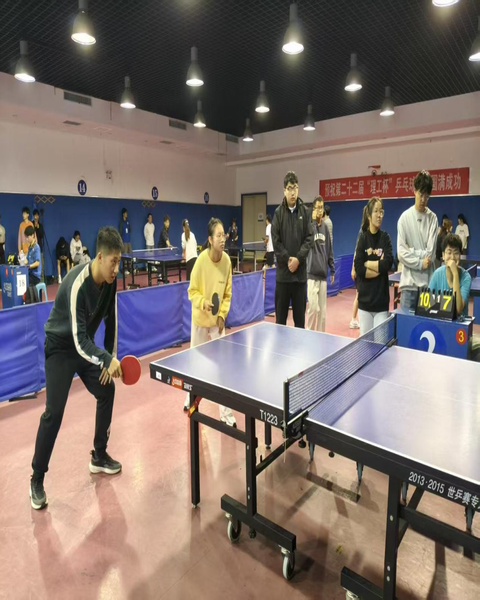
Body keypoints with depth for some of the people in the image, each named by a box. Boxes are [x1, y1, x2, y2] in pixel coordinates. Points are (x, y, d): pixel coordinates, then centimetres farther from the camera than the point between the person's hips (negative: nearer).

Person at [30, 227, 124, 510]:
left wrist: (111, 357, 1)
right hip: (61, 347, -7)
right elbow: (79, 340, -37)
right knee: (54, 412, -9)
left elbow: (111, 320, 1)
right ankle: (37, 479, 12)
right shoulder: (78, 285, -34)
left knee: (107, 392, 8)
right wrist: (107, 359, -50)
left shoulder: (110, 280, -12)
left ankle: (99, 456, 27)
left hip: (86, 345, 7)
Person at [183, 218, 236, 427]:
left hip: (218, 320, 2)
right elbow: (192, 291, -11)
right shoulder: (201, 260, -20)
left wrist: (222, 315, -10)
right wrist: (202, 302, -29)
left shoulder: (227, 260, -11)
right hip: (200, 319, -2)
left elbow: (227, 293, 0)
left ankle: (226, 413, 10)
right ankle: (190, 399, 42)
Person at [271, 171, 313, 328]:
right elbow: (276, 241, -4)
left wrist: (298, 259, -12)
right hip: (283, 271, -1)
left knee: (300, 316, 9)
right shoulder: (278, 212, 1)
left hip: (300, 271, 1)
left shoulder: (304, 211, 4)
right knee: (280, 316, 7)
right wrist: (287, 259, -13)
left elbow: (309, 238, 0)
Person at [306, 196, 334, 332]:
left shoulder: (325, 228, 12)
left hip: (323, 274, 6)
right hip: (312, 273, -5)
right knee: (313, 308, -6)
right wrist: (313, 221, -20)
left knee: (322, 309, 10)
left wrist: (332, 269, 15)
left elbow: (329, 250, 17)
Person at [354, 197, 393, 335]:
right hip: (365, 299, 0)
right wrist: (379, 268, -12)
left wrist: (368, 263, -8)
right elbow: (359, 269, -10)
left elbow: (388, 263, -13)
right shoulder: (363, 238, 0)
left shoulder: (385, 237, 2)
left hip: (382, 300, 0)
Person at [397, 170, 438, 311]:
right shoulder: (405, 217, 0)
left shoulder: (433, 218, 4)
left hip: (428, 281, 1)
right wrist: (420, 263, -12)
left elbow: (430, 253, -4)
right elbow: (401, 253, -7)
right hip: (409, 282, -1)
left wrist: (411, 251, -5)